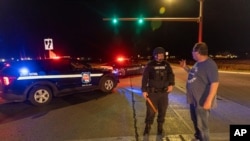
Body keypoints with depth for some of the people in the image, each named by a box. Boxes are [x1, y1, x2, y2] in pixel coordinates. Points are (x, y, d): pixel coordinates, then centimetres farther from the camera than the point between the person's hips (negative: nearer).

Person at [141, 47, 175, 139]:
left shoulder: (166, 64, 6)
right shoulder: (150, 65, -3)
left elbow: (171, 75, 2)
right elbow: (145, 78, -4)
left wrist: (171, 84, -18)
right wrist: (144, 90, -9)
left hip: (164, 92, 3)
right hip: (152, 92, -3)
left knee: (162, 111, 11)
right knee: (151, 111, 1)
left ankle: (160, 128, 30)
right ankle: (147, 128, 21)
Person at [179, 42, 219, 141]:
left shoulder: (209, 64, -20)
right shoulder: (198, 63, 9)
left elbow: (215, 83, -25)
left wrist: (209, 100, -28)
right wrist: (185, 67, 12)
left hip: (202, 101, -10)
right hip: (194, 99, 10)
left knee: (202, 125, 2)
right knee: (195, 121, 25)